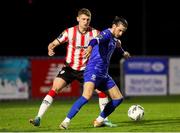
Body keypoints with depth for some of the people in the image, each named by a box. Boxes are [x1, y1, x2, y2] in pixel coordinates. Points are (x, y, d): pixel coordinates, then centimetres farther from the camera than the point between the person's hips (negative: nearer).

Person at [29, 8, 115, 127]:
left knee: (101, 89, -6)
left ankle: (104, 119, 11)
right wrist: (50, 49, -31)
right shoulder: (69, 32, -10)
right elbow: (54, 43, -8)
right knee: (54, 89, -18)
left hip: (85, 69, 2)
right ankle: (38, 118, -18)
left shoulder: (95, 33, -7)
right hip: (69, 68, -2)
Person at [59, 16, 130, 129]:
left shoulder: (114, 38, 18)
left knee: (118, 98, 7)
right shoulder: (106, 34, -10)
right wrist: (90, 47, -56)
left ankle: (99, 121, 16)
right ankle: (66, 121, -26)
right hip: (93, 71, -10)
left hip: (104, 75, 10)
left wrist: (123, 52, 63)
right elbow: (97, 39, -34)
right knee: (87, 96, -30)